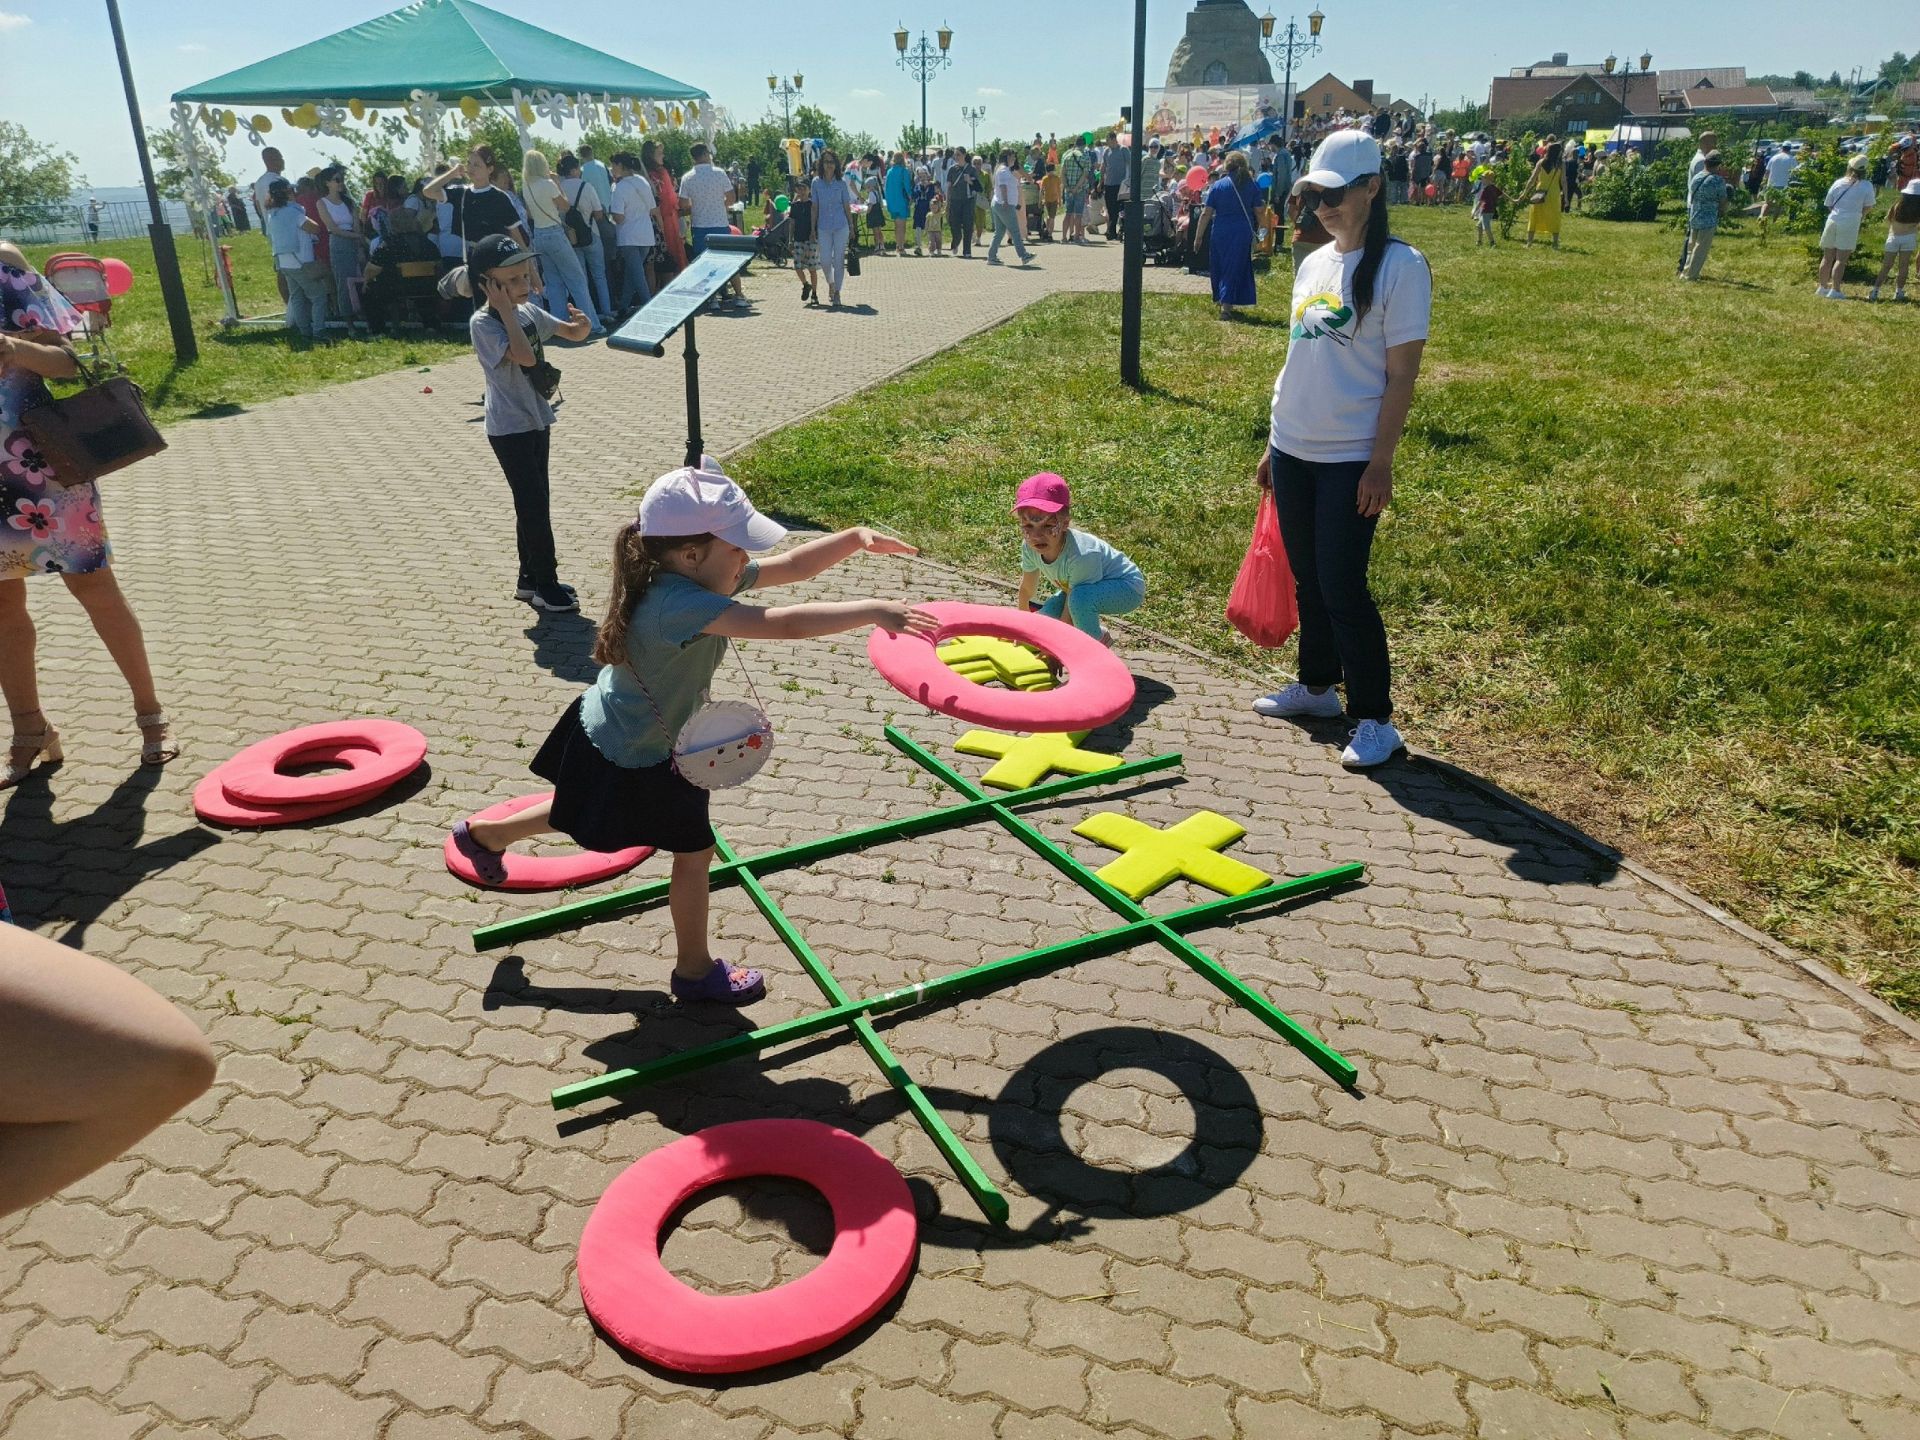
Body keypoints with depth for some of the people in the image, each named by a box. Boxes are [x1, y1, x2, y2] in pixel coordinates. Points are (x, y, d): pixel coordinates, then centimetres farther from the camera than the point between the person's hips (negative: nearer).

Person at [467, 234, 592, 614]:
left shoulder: (528, 312, 6)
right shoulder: (483, 322, -17)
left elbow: (574, 333, 13)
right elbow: (525, 356, -30)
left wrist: (583, 324, -10)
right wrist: (506, 309, -26)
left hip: (538, 419, 8)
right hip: (510, 427, -8)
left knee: (533, 503, 13)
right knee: (534, 504, -5)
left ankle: (529, 578, 24)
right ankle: (546, 585, 4)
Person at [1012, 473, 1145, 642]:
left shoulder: (1081, 555, -38)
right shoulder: (1029, 547, -18)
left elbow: (1069, 614, -30)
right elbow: (1026, 589, 2)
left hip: (1127, 586, -8)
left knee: (1080, 596, -36)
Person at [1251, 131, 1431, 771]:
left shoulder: (1399, 266, -10)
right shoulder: (1312, 264, 11)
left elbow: (1401, 373, -12)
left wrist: (1381, 461, -16)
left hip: (1351, 459, -7)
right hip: (1293, 451, 7)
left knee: (1342, 586, -6)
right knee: (1307, 577, 15)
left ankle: (1374, 719, 6)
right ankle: (1316, 685, 32)